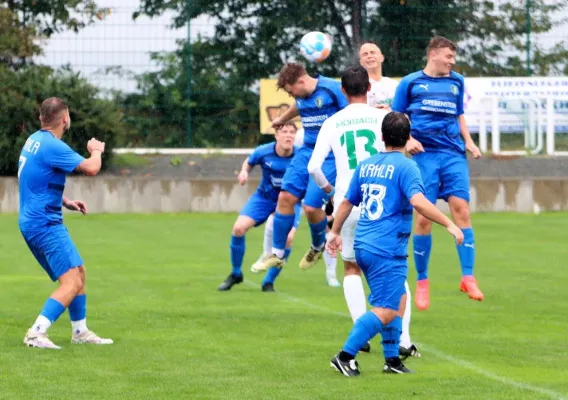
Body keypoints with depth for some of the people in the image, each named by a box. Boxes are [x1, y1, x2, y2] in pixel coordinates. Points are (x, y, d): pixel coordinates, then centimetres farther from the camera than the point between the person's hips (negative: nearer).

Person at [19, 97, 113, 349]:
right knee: (71, 282, -13)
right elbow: (91, 168, -22)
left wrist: (65, 203, 18)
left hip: (32, 222, 10)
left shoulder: (35, 140, 12)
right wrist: (96, 150, 0)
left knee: (78, 272, 19)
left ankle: (80, 331, 26)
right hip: (45, 224, -10)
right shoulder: (52, 146, -19)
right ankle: (36, 334, -21)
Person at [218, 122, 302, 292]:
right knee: (239, 227, -16)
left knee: (287, 238, -23)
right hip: (264, 197, 1)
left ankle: (269, 281, 0)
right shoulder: (263, 152, -18)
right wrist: (244, 172, -17)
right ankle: (235, 274, 9)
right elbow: (248, 162, 4)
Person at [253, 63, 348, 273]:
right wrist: (282, 119, 51)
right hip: (307, 152, 7)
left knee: (311, 206, -13)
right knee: (286, 197, -1)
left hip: (329, 157, -7)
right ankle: (277, 254, 12)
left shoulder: (332, 89, -17)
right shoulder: (301, 96, 7)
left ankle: (318, 247, 19)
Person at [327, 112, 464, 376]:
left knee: (398, 300, 19)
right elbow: (418, 201, -23)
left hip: (363, 246, 8)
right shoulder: (405, 167, -9)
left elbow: (347, 202, 21)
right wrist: (449, 225, -20)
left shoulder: (366, 165, 12)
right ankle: (346, 356, -12)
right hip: (387, 250, -8)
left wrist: (335, 232, 34)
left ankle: (392, 359, 17)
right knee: (386, 311, -6)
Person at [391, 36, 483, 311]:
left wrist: (468, 142, 13)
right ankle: (422, 281, 8)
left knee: (461, 208, -12)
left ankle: (468, 277, -12)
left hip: (454, 154, 3)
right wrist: (408, 139, -10)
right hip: (425, 155, -3)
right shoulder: (410, 83, 7)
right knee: (423, 216, -5)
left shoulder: (456, 82, 17)